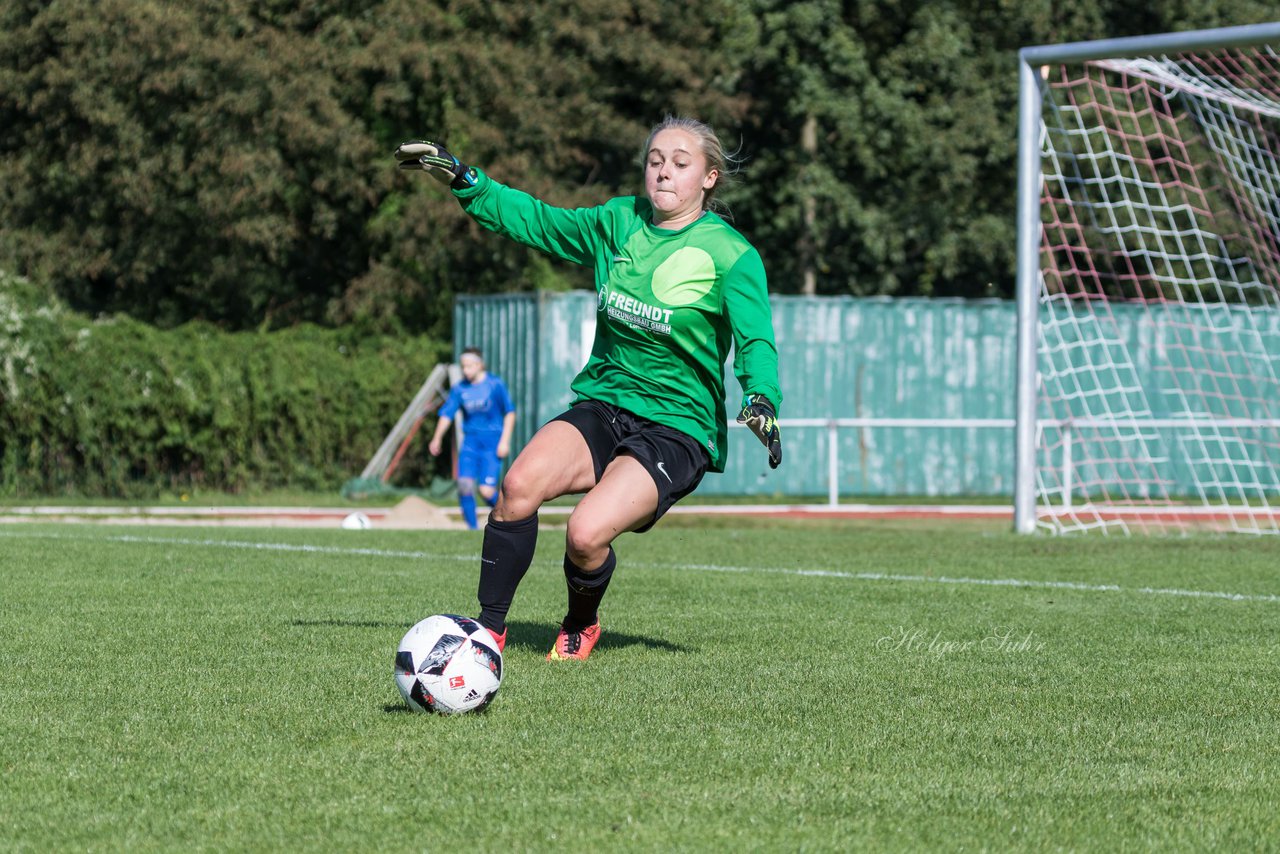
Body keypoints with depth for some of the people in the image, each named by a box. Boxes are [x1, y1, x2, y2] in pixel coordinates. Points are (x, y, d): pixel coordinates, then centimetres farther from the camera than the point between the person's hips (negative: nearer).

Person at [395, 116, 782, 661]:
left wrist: (762, 400, -38)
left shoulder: (730, 255, -7)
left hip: (678, 429, -4)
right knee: (520, 483, -26)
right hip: (602, 405, 4)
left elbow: (755, 341, -18)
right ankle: (490, 628, -10)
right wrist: (458, 177, 11)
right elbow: (535, 220, 18)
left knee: (585, 534, -27)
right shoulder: (620, 222, 8)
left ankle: (581, 626, 8)